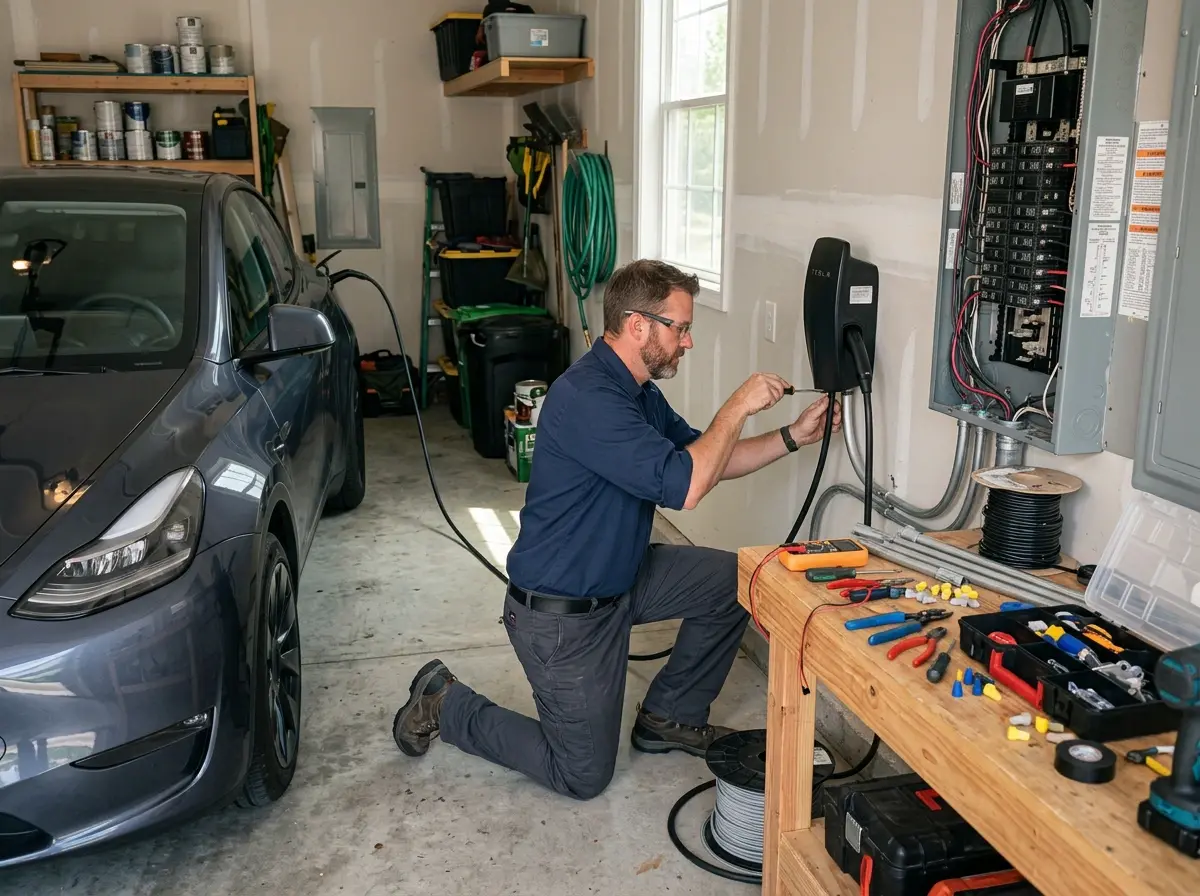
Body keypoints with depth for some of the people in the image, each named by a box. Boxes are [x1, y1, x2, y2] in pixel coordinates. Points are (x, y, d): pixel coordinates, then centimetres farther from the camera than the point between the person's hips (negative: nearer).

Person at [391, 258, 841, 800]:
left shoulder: (639, 392, 5)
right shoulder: (586, 397, -28)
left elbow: (706, 460, 11)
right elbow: (682, 486, -33)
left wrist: (793, 437, 1)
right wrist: (737, 407, -22)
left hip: (621, 578, 9)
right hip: (561, 614, -9)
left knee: (732, 582, 3)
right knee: (583, 776, 3)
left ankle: (669, 716, 19)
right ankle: (446, 704, 18)